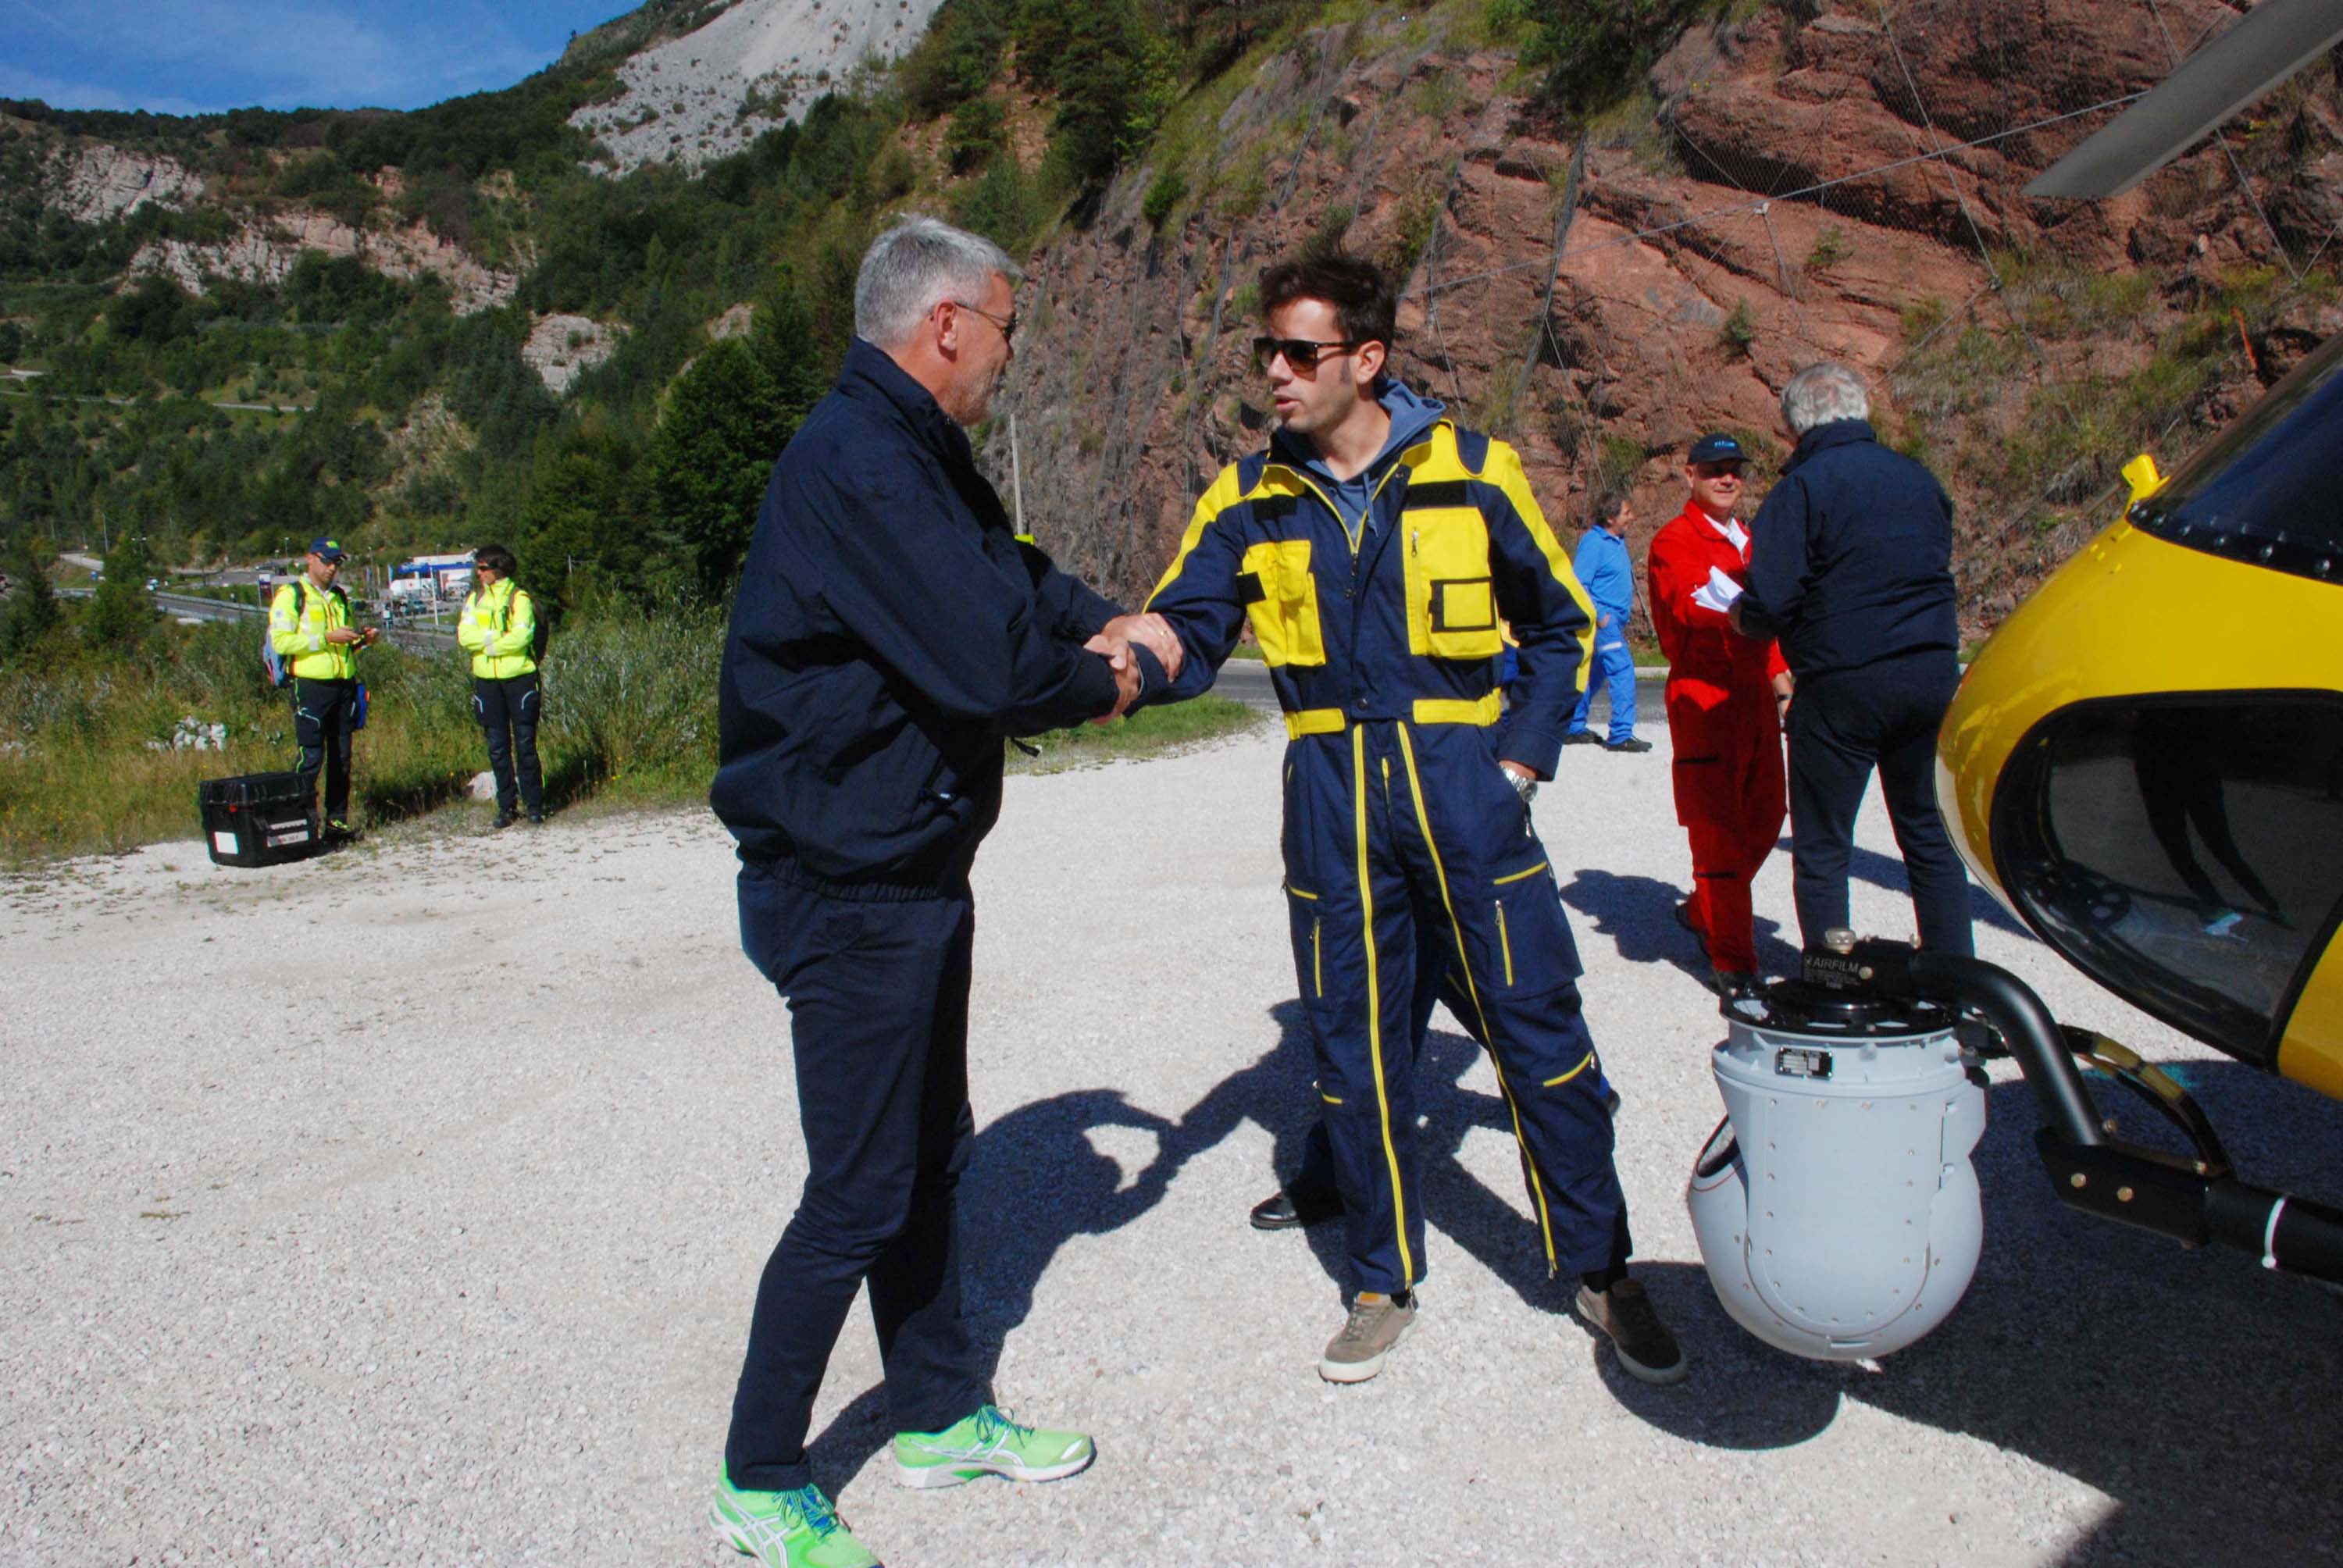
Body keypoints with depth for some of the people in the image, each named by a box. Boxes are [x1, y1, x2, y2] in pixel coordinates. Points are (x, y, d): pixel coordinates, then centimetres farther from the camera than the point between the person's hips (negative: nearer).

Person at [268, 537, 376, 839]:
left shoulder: (339, 597, 19)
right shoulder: (290, 595, -2)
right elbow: (281, 642, -13)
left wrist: (361, 640, 7)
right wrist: (326, 637, -19)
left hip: (344, 685, 6)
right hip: (311, 686, -6)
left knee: (341, 758, 8)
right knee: (311, 758, -7)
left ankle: (337, 820, 14)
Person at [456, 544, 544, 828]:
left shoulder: (519, 598, -3)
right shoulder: (474, 598, 12)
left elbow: (522, 635, -15)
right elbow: (464, 635, -1)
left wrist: (488, 643, -9)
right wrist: (497, 636, -13)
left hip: (519, 677, -4)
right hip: (487, 680, 4)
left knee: (525, 743, -1)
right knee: (497, 746, 6)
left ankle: (534, 804, 6)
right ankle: (506, 805, 13)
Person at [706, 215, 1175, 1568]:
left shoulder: (921, 455, 12)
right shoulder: (859, 465, -22)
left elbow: (1013, 572, 22)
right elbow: (988, 667, -27)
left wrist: (1097, 626, 1)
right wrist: (1112, 675, -7)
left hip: (917, 873, 11)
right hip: (848, 888, -10)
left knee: (933, 1152, 19)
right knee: (861, 1193, 0)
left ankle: (943, 1413, 37)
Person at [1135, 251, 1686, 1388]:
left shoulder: (1471, 472, -1)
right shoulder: (1248, 500, 5)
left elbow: (1561, 624, 8)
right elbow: (1186, 634, -2)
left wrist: (1522, 760, -1)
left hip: (1460, 781, -2)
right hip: (1330, 795, 2)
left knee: (1539, 1029, 3)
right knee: (1354, 1049, 9)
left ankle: (1601, 1267, 24)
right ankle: (1383, 1282, 28)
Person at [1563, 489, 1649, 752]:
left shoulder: (1618, 540, 13)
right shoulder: (1593, 542, -15)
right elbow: (1578, 584, -18)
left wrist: (1623, 619, 20)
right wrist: (1599, 616, -19)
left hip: (1613, 619, 10)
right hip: (1603, 618, -10)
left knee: (1595, 673, 14)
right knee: (1622, 670, -13)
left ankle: (1574, 728, 23)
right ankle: (1621, 735, -12)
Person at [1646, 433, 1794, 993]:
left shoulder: (1746, 541, 22)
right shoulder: (1675, 541, -5)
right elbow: (1692, 605, -23)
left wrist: (1779, 675, 18)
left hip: (1754, 694, 8)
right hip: (1703, 696, -8)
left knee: (1764, 818, 10)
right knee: (1719, 827, -7)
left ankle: (1703, 910, 30)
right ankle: (1732, 960, -3)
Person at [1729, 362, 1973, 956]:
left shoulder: (1803, 486, -11)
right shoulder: (1920, 479, 9)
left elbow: (1771, 604, -17)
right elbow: (1936, 572, 19)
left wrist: (1739, 616, 3)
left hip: (1841, 684, -6)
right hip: (1932, 677, 6)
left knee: (1822, 849, 6)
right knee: (1931, 837, 16)